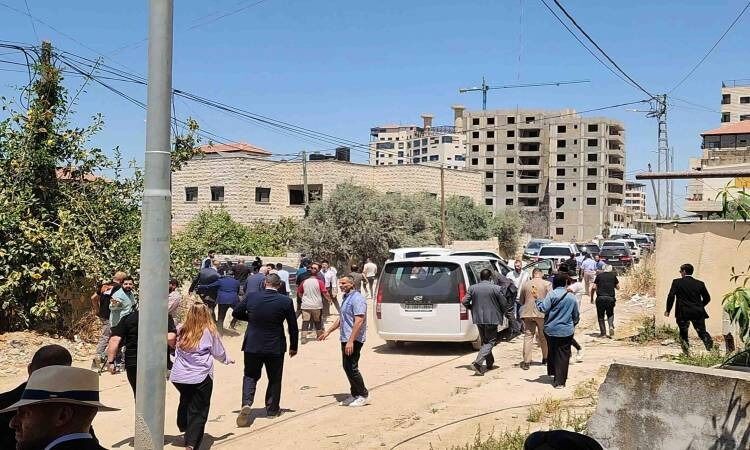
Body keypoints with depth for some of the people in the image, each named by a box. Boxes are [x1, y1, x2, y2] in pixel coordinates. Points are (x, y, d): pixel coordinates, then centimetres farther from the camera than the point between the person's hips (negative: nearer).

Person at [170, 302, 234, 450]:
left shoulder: (181, 330, 1)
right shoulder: (210, 331, -7)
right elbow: (219, 354, 4)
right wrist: (228, 360, 24)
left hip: (178, 376, 4)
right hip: (200, 378, -4)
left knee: (185, 401, 29)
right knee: (198, 411, 2)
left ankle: (183, 427, 47)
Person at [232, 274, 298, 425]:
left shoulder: (251, 297, -7)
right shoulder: (286, 301, -10)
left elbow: (236, 313, 4)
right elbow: (293, 326, -4)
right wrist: (293, 347, 8)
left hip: (252, 345, 1)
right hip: (275, 347, -1)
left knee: (250, 376, 13)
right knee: (275, 379, 16)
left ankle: (246, 404, -7)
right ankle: (272, 409, 23)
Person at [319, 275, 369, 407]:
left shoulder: (357, 299, -16)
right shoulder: (345, 298, 17)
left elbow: (359, 321, -23)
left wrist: (351, 341, -27)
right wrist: (327, 332, 27)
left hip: (353, 339, -10)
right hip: (345, 338, 10)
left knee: (351, 367, -8)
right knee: (346, 367, 12)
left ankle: (363, 395, 4)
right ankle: (354, 394, 21)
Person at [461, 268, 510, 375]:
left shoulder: (472, 288, 0)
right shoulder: (496, 288, -8)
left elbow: (464, 301, -2)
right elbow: (504, 304, -5)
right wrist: (501, 314, 14)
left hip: (478, 319, 4)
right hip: (492, 319, -4)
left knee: (484, 341, 20)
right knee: (490, 342, 0)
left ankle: (490, 363, 29)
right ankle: (477, 363, -17)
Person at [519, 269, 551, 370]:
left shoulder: (525, 284, 9)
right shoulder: (547, 284, 0)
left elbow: (521, 301, 17)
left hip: (527, 313, 1)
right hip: (542, 313, -1)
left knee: (528, 336, 2)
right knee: (544, 337, 14)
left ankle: (526, 362, -2)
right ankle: (545, 358, 28)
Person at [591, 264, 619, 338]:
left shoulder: (599, 275, 4)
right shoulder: (613, 275, 6)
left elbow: (593, 287, 0)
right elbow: (618, 287, 12)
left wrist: (592, 298, 10)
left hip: (600, 298, -1)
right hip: (610, 298, 1)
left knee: (600, 316, 9)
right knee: (610, 314, 20)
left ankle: (603, 333, 6)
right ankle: (611, 326, -4)